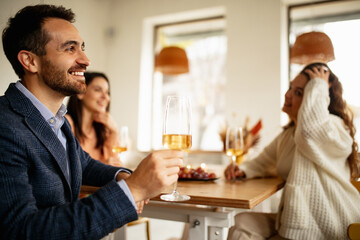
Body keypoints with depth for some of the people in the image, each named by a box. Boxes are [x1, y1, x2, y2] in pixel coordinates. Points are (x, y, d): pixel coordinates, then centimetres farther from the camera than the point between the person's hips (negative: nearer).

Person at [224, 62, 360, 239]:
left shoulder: (335, 127, -13)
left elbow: (310, 130, -38)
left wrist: (318, 86, -24)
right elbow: (265, 162, 24)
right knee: (240, 224, -11)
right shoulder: (289, 133, 13)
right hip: (294, 218, 8)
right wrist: (243, 170, 2)